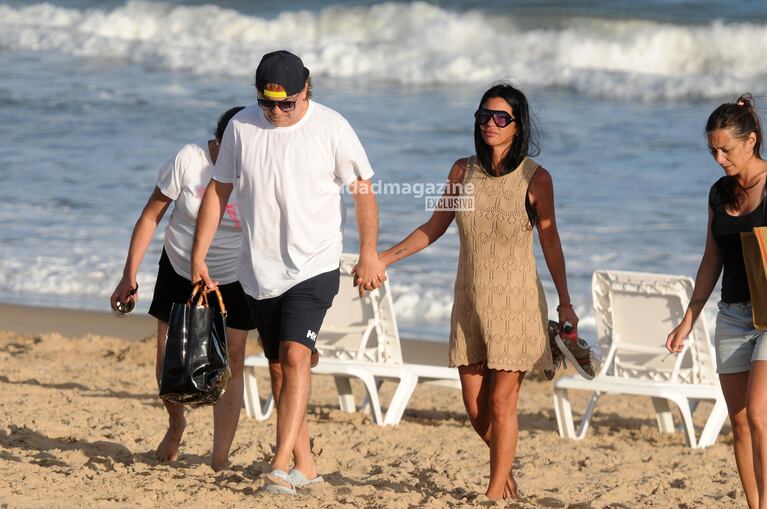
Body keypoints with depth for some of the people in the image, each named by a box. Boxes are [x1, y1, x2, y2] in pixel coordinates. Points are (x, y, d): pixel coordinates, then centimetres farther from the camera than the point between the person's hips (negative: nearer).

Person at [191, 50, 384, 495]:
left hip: (314, 266, -4)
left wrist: (369, 254, -1)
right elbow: (219, 191, 9)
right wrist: (199, 255, 7)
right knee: (278, 366, 8)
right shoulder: (241, 128, 1)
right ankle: (305, 464, 18)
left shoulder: (331, 128, -8)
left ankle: (281, 464, -26)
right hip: (260, 270, 4)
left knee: (295, 356, -19)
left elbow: (363, 190, 0)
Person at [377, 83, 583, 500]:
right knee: (475, 407, 5)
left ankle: (496, 490, 6)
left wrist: (565, 303, -5)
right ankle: (504, 467, 32)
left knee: (501, 403, -4)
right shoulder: (463, 171, 2)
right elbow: (435, 227, 12)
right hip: (470, 304, 4)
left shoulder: (536, 179, -8)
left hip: (515, 305, -4)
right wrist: (384, 259, 10)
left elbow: (550, 242, -3)